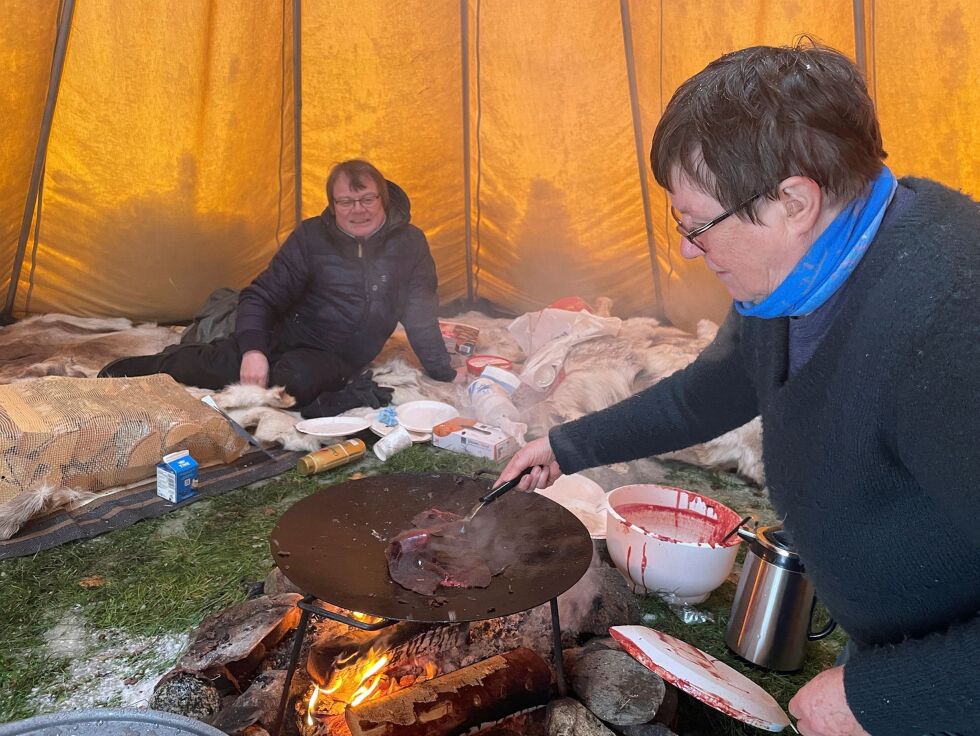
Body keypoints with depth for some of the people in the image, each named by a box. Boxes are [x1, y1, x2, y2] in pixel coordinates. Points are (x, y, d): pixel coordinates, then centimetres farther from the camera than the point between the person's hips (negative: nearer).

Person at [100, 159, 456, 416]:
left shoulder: (409, 243, -6)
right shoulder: (312, 236, -7)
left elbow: (420, 315, 4)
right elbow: (260, 295, -9)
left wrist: (444, 374, 8)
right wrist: (252, 349, -27)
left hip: (333, 358, -1)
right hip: (286, 332, 2)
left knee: (295, 379, -39)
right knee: (215, 363, -21)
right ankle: (122, 372, 4)